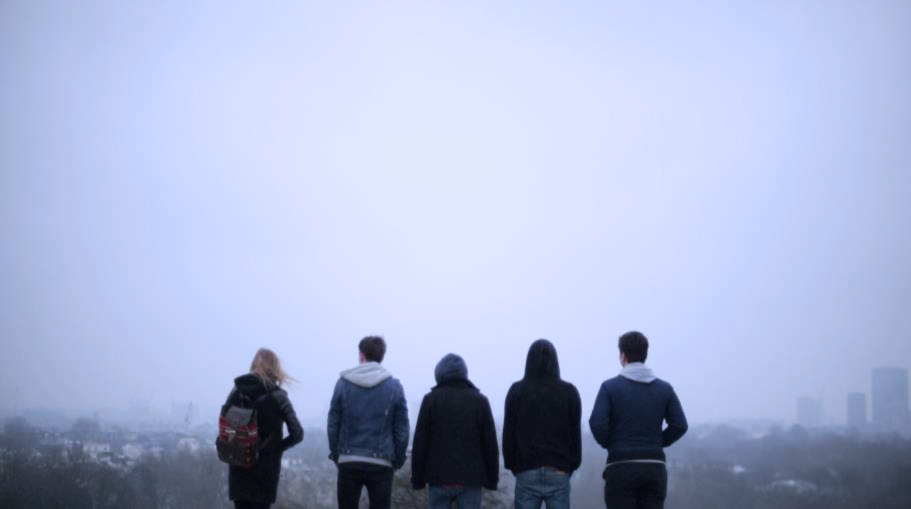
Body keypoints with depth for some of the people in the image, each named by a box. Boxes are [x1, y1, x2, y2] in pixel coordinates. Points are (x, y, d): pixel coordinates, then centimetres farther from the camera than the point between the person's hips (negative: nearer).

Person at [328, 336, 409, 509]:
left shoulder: (343, 384, 1)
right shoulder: (394, 387, -1)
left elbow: (333, 425, 2)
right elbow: (401, 430, 0)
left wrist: (335, 454, 12)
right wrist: (398, 460, 11)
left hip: (348, 463, 1)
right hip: (381, 464, -1)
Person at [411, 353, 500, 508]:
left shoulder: (431, 399, 0)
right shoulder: (480, 400, 3)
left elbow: (420, 443, -1)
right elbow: (490, 444, 2)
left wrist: (417, 478, 4)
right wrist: (492, 479, 8)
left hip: (439, 478, -1)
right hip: (471, 480, 1)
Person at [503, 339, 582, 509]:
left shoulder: (516, 391, 0)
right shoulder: (569, 392, 1)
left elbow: (508, 433, 1)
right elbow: (575, 433, 3)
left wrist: (512, 466, 12)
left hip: (527, 472, 0)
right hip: (559, 474, 1)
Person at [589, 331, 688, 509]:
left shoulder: (610, 387, -4)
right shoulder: (664, 388, 6)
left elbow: (597, 424, -13)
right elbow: (679, 425, 0)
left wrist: (608, 444, 5)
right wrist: (658, 443, 14)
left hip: (621, 468, -3)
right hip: (654, 467, 3)